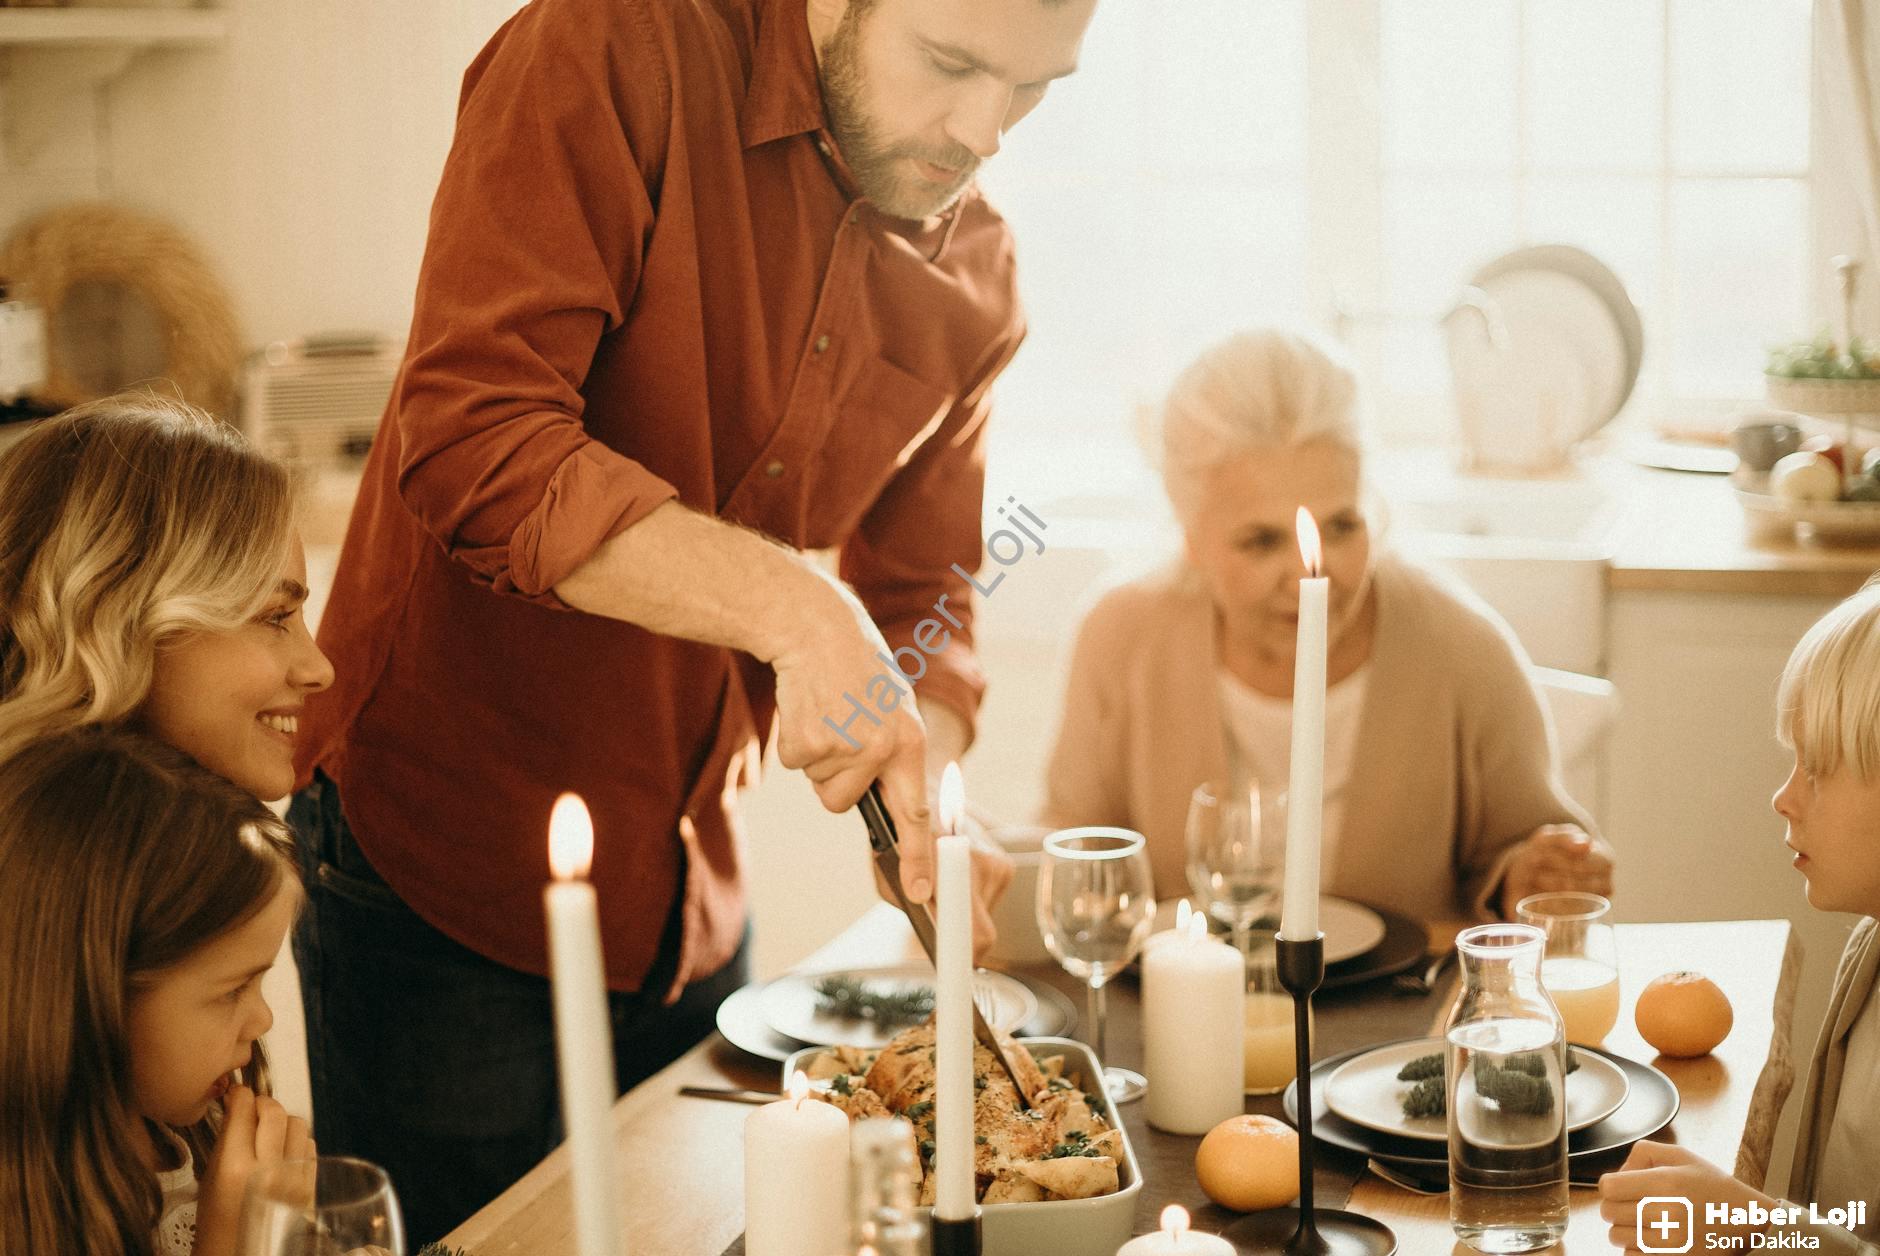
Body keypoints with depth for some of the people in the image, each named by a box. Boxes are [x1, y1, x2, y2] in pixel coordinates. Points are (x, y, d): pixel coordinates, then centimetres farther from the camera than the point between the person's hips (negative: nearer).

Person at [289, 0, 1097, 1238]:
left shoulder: (974, 283, 2)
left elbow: (921, 604, 7)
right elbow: (469, 439, -26)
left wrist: (919, 794, -14)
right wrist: (790, 606, -34)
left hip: (689, 904, 6)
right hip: (439, 862, -5)